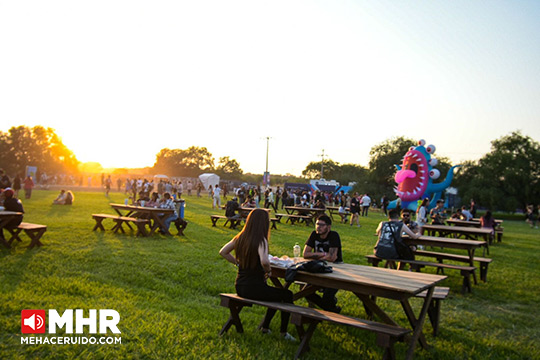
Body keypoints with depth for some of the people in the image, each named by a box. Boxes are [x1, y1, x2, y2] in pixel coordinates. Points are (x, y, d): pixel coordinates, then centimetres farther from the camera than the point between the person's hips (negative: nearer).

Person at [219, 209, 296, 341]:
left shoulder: (240, 238, 2)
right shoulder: (261, 240, -19)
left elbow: (223, 252, 12)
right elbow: (264, 261, -35)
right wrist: (268, 271, -14)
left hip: (240, 287, 8)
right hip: (253, 288, -8)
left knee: (277, 294, 30)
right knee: (288, 295, 12)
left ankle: (265, 326, 37)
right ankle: (283, 332, 21)